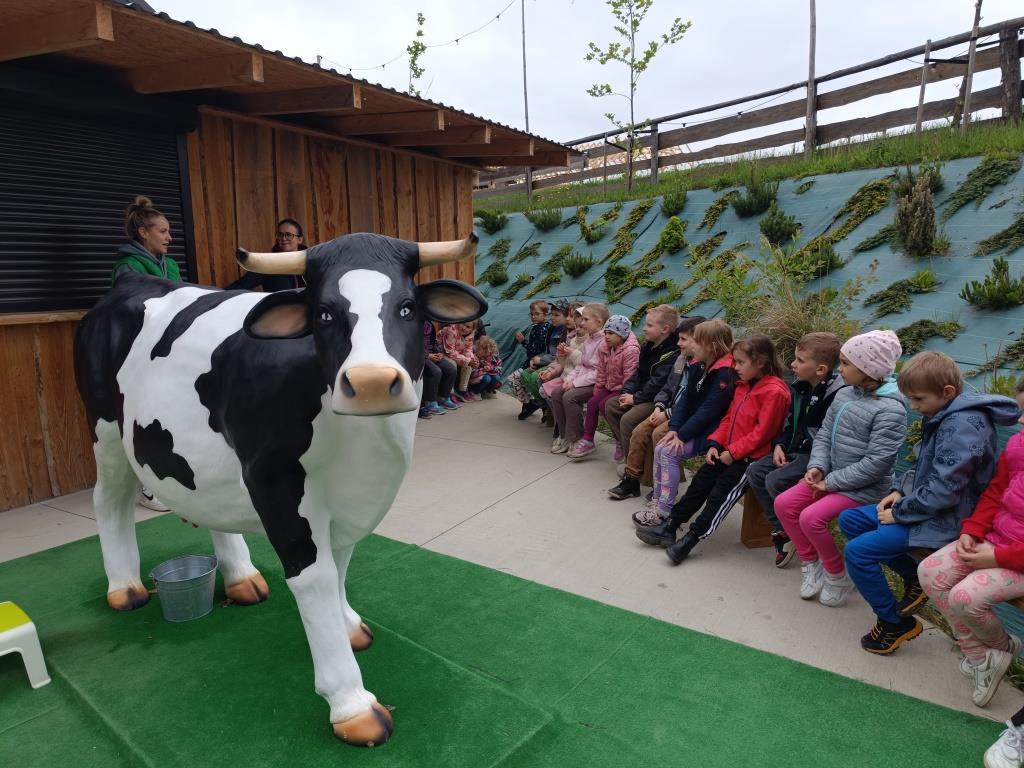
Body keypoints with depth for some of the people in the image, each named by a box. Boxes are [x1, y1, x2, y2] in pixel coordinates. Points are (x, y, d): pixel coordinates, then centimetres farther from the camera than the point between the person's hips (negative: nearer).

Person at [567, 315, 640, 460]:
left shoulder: (631, 350, -20)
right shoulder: (605, 349, 6)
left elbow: (629, 378, -22)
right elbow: (601, 374, 11)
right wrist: (596, 392, 8)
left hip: (623, 389, -8)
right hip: (610, 386, 8)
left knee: (604, 404, -23)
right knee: (592, 403, -5)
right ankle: (587, 440, 3)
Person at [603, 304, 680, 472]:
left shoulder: (672, 354, -21)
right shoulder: (649, 346, 9)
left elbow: (657, 383, -25)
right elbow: (638, 372, 14)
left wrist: (635, 398, -19)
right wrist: (627, 391, 0)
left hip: (657, 399, -10)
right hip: (641, 395, 10)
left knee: (627, 419, -24)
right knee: (610, 405, 4)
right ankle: (622, 445, 12)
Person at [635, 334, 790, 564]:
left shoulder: (774, 391, -16)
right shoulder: (743, 386, 13)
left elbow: (762, 432, -20)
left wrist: (733, 452, -18)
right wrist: (715, 444, 1)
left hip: (751, 457, -8)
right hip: (729, 452, 9)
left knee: (722, 491, -14)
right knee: (701, 480, 2)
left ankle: (692, 538, -11)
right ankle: (669, 527, 4)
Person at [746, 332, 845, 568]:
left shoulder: (837, 395, -21)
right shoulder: (801, 387, 7)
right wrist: (780, 445, 3)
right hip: (795, 450, 9)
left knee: (775, 481, -22)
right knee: (755, 472, -3)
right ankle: (782, 531, 4)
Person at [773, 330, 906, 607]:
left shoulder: (890, 409, -20)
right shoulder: (844, 394, 3)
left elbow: (877, 463, -23)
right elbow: (824, 434, 8)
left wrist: (832, 482, -19)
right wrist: (817, 466, -9)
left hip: (864, 486, -8)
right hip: (832, 475, 8)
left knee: (811, 517, -23)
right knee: (783, 504, -5)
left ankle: (838, 575, 3)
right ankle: (810, 563, 13)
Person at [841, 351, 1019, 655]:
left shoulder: (963, 426, -25)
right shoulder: (943, 416, 6)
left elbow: (942, 491, -27)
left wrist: (899, 513, -16)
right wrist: (900, 490, 3)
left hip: (945, 519, -10)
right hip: (923, 504, 10)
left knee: (857, 550, -18)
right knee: (849, 520, 9)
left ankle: (896, 623, 3)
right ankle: (914, 578, 15)